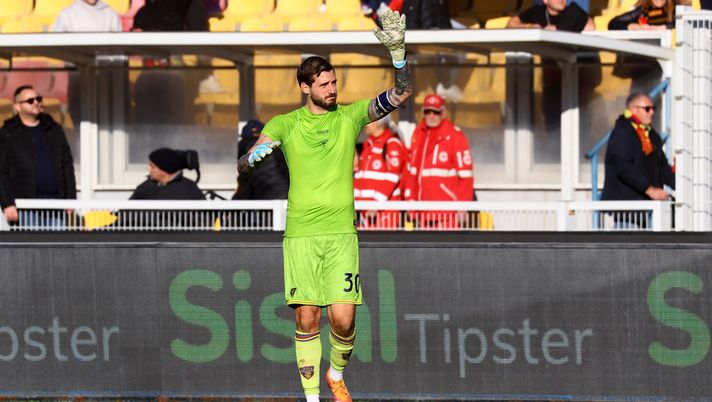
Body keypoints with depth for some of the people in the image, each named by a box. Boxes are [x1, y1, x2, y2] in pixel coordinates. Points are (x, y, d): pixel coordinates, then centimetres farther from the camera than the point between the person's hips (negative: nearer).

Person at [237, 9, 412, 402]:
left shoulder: (350, 115, 6)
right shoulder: (284, 125, 6)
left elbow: (402, 92, -1)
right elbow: (243, 164, 5)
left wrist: (398, 52, -18)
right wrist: (255, 156, -20)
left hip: (341, 232, 0)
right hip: (300, 233, 0)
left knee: (343, 318, -8)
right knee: (307, 320, -2)